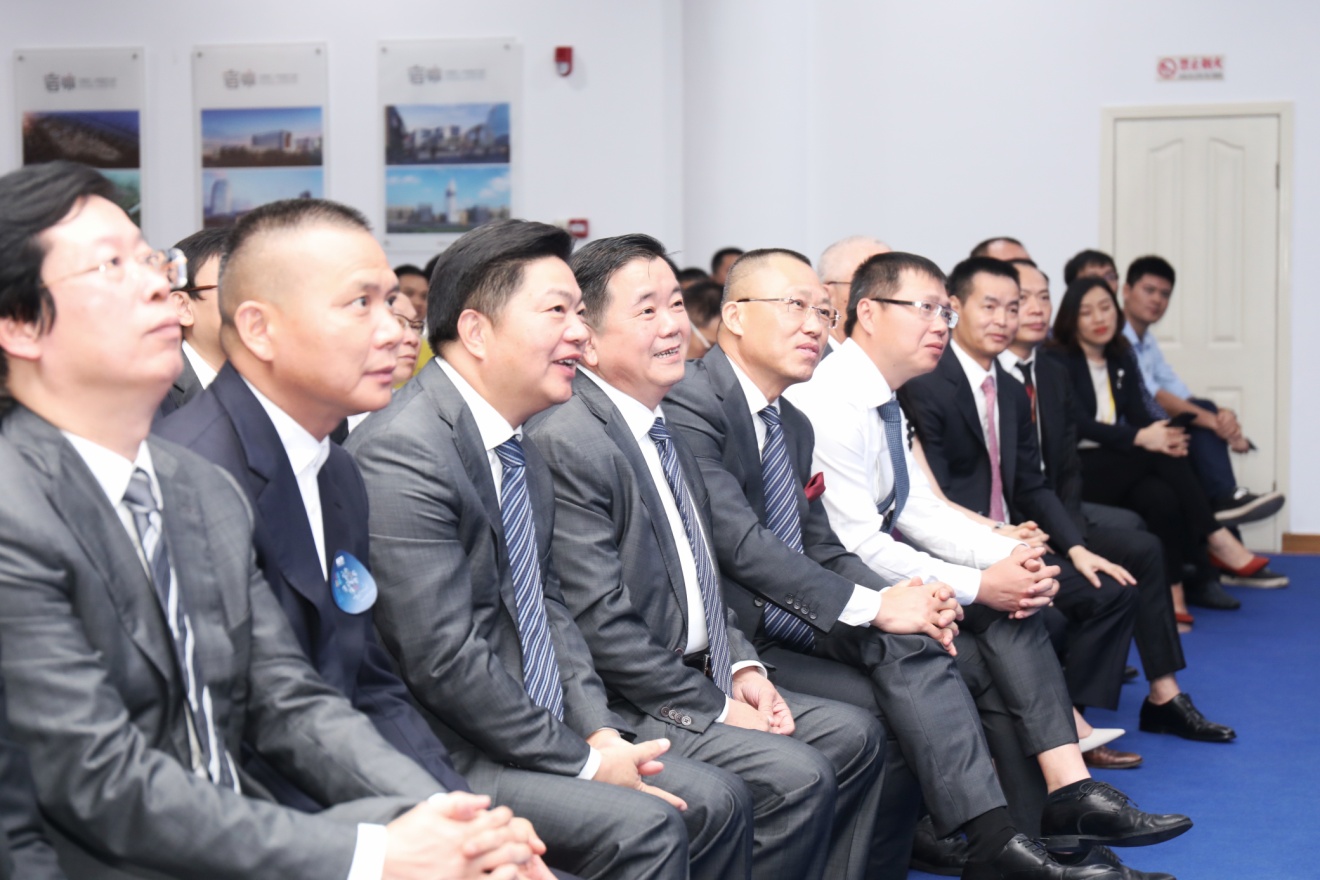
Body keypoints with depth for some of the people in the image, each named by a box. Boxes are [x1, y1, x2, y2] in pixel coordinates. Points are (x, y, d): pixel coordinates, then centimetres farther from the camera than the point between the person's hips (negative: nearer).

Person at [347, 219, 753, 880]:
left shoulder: (522, 453, 10)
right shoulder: (402, 453, -21)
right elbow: (445, 661, -23)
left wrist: (600, 730, 1)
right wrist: (584, 762, -16)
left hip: (543, 732, 9)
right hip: (447, 758, -9)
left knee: (717, 800, 5)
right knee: (644, 826, -22)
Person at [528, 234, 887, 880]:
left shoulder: (663, 427, 12)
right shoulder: (566, 444, -20)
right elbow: (602, 625, -22)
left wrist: (742, 668, 3)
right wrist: (714, 708, -16)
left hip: (701, 676, 10)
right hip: (623, 703, -10)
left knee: (854, 735, 6)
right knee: (797, 775, -20)